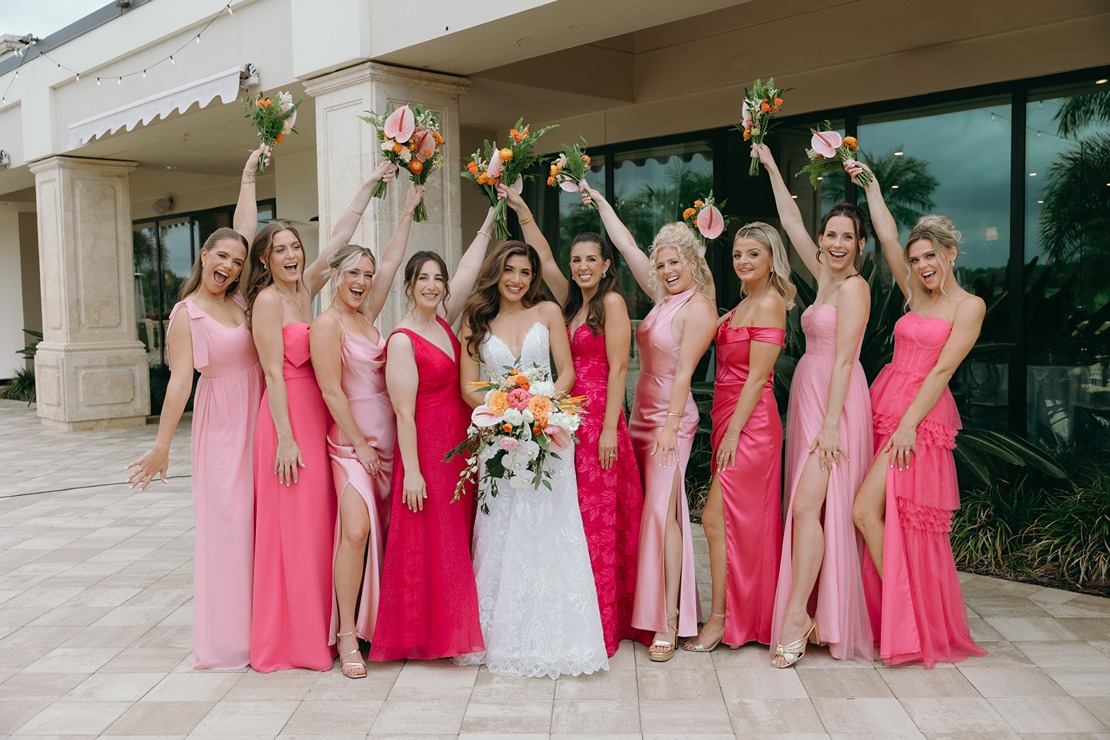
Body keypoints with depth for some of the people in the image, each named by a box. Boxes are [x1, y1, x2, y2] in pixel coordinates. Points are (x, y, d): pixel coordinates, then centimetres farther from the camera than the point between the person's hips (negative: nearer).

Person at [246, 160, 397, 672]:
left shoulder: (305, 289, 9)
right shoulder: (267, 300, -10)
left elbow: (340, 236, 14)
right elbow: (274, 374, -14)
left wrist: (371, 185, 17)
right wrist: (285, 439, -17)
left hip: (318, 415, 8)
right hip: (288, 418, -8)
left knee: (318, 524, 11)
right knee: (291, 528, -2)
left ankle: (317, 629, 21)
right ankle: (286, 638, 8)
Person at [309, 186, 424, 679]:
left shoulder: (367, 314, 10)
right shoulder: (327, 324, -9)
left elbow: (392, 260, 16)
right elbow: (332, 391, -12)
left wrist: (407, 210, 19)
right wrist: (362, 446, -12)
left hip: (386, 437, 7)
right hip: (352, 440, -7)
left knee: (387, 532, 6)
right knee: (356, 530, -19)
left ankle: (375, 621, 18)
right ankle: (346, 635, -9)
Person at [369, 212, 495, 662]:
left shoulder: (443, 321, 7)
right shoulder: (403, 341, -13)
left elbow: (467, 271, 13)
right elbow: (404, 412, -16)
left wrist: (488, 224, 14)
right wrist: (411, 471, -17)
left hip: (459, 444, 8)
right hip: (426, 446, -8)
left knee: (458, 537, 13)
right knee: (427, 543, -1)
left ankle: (453, 624, 23)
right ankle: (423, 633, 9)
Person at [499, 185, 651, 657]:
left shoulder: (611, 302, -6)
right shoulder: (571, 302, 14)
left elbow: (617, 368, -12)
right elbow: (543, 256, 19)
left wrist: (609, 428, -16)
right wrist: (521, 210, 15)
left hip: (601, 418, -7)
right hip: (569, 415, 7)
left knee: (600, 519, -4)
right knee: (573, 517, 8)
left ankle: (606, 623, 4)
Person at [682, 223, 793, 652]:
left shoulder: (770, 302, -12)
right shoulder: (743, 304, 16)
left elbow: (757, 376, -17)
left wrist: (734, 431, -18)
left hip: (749, 422, -9)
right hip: (729, 420, 9)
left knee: (717, 517, -7)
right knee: (742, 520, 13)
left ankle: (721, 619, 2)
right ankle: (747, 615, 23)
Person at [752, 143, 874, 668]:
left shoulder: (852, 286, -10)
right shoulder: (825, 276, 12)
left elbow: (843, 359, -16)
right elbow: (791, 221, 22)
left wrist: (831, 424, -19)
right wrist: (770, 166, 26)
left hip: (835, 403, -8)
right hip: (809, 395, 8)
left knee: (807, 506, -13)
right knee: (807, 508, 8)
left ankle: (796, 617, -10)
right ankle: (816, 614, 15)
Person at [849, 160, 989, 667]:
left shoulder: (969, 306, -4)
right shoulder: (916, 297, 13)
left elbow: (943, 369, -11)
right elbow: (887, 236, 12)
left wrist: (909, 424, -17)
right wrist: (869, 183, 12)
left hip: (922, 416, -7)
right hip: (883, 405, 7)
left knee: (866, 512, -14)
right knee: (892, 519, 5)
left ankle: (906, 619, -4)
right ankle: (899, 616, 14)